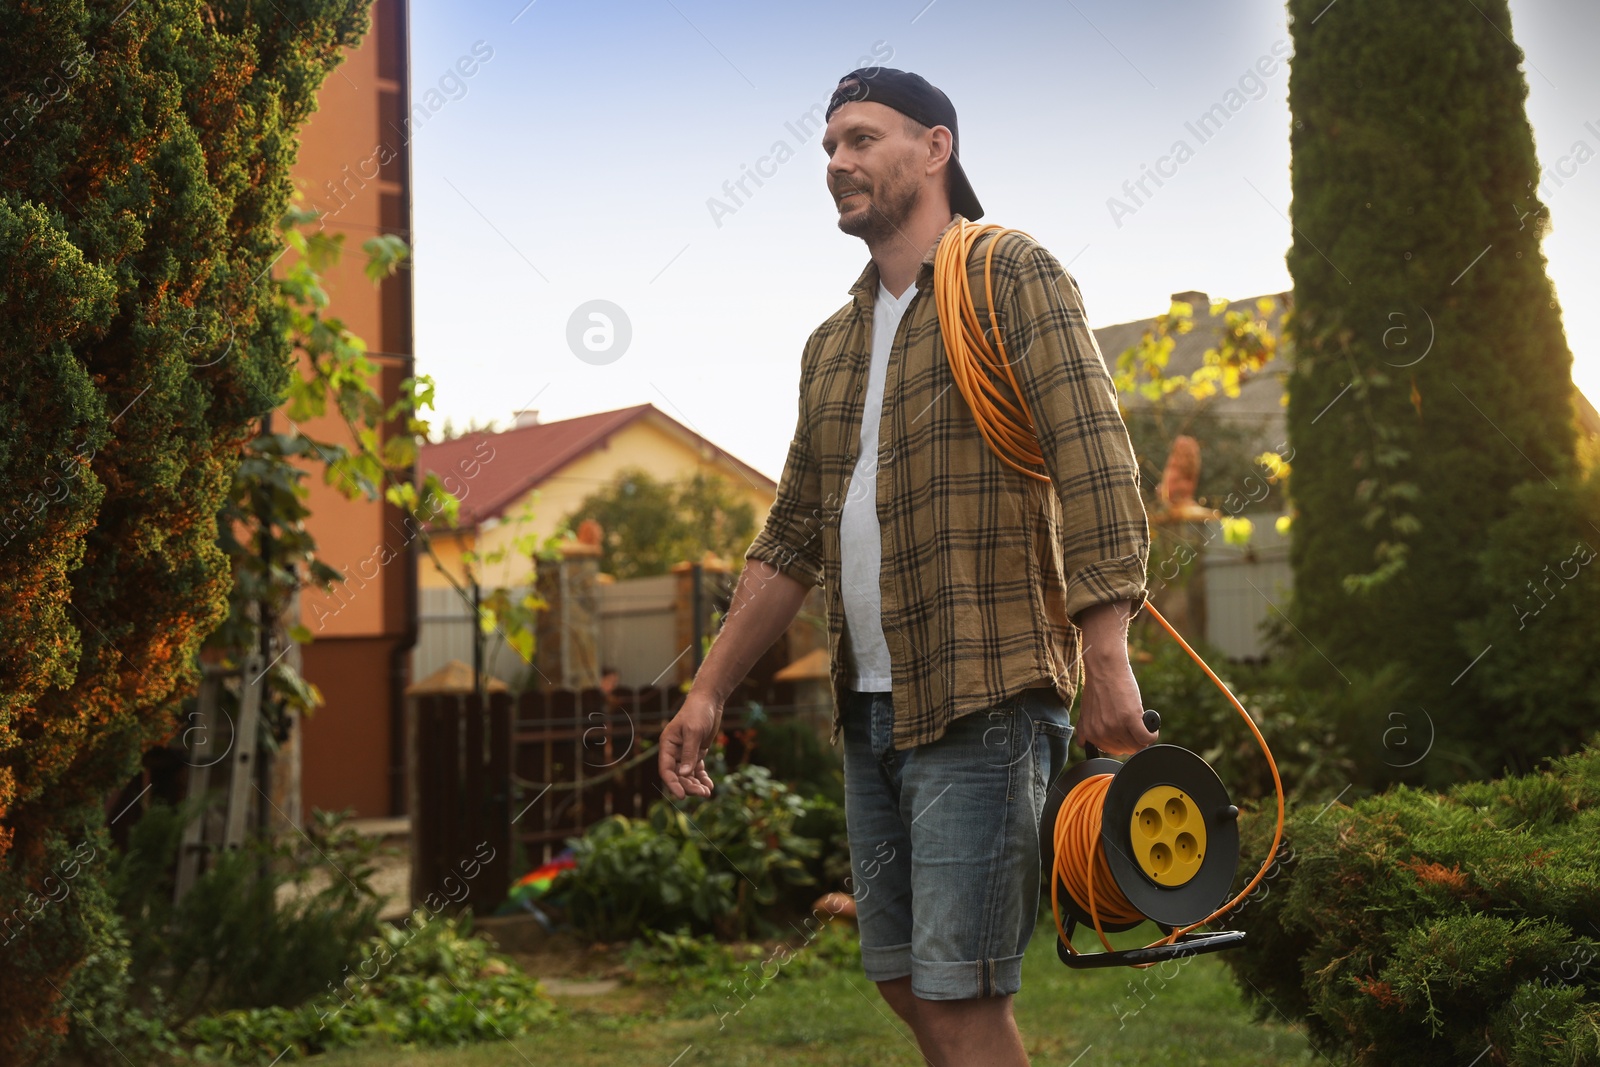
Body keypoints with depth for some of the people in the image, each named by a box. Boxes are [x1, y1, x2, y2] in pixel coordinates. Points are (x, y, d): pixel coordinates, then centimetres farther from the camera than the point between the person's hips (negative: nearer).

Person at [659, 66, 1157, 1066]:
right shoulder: (832, 345, 19)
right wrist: (708, 691, 17)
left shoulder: (1011, 277, -3)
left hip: (984, 697, -7)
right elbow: (793, 538, 21)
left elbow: (1094, 461, -14)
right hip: (872, 710, 8)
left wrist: (1106, 658, -24)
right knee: (902, 977, 12)